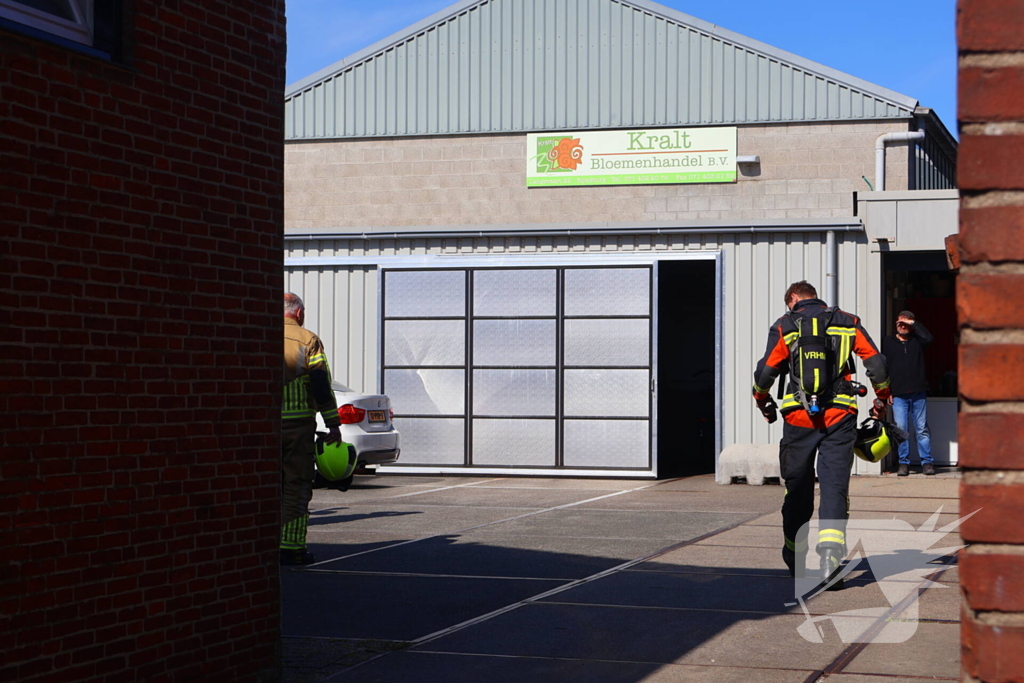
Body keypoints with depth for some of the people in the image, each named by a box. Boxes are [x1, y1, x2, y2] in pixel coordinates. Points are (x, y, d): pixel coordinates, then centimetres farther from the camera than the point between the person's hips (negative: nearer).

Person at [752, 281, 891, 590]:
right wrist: (882, 398, 21)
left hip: (799, 417, 0)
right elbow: (876, 362, 6)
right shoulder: (848, 322, 10)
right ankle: (831, 554, -22)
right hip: (840, 416, 1)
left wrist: (762, 401, 18)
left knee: (797, 487, 12)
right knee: (835, 486, -2)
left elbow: (766, 371, -2)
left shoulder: (785, 327, 4)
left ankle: (795, 561, 23)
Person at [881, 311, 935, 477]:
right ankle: (904, 463, 3)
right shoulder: (888, 342, 10)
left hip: (918, 393, 0)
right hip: (898, 394, 0)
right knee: (901, 429, -3)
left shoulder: (917, 341, 11)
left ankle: (927, 462, 5)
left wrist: (914, 324, -6)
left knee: (922, 429, 1)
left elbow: (929, 338, -13)